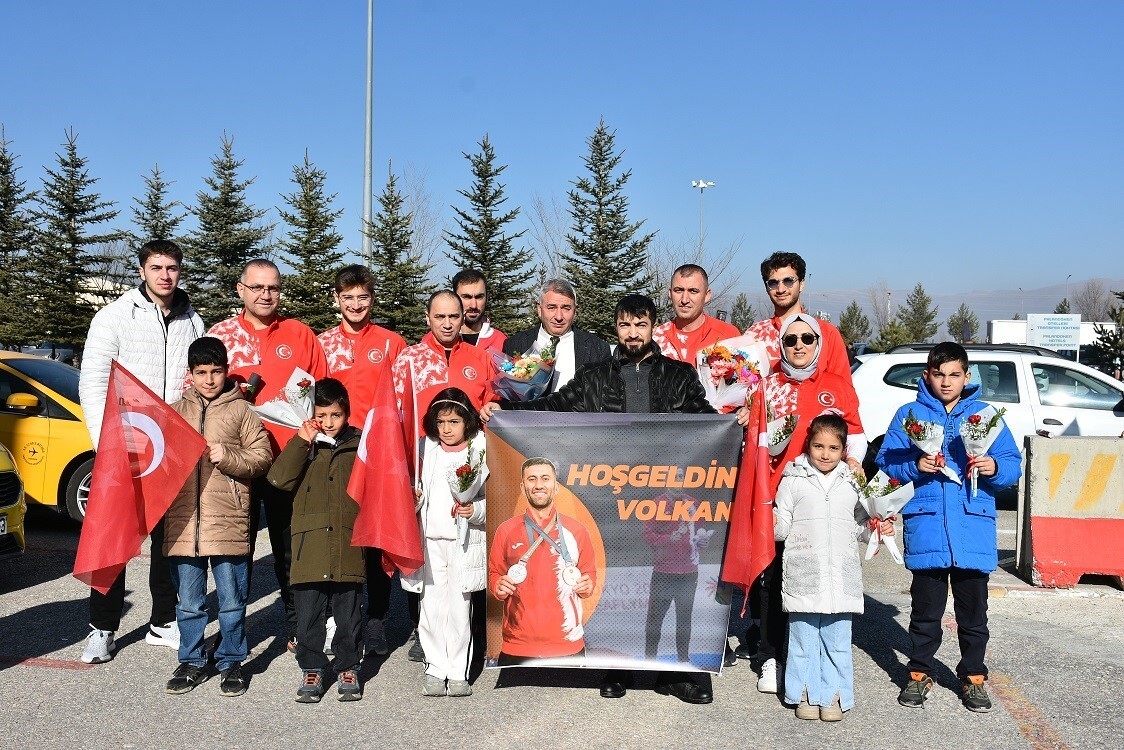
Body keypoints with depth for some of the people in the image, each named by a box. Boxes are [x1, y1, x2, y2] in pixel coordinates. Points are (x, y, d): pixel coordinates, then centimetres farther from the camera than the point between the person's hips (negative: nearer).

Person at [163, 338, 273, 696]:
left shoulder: (241, 411, 3)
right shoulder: (176, 410, 12)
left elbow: (262, 456, -1)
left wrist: (227, 457, -14)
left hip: (228, 519, -3)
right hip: (183, 519, 3)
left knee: (232, 600, 6)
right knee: (188, 601, 12)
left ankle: (232, 662, 20)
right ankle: (191, 662, 25)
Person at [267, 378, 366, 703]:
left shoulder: (359, 446, 7)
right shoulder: (303, 447, 8)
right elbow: (280, 478, -8)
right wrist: (301, 442, -11)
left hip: (348, 545, 0)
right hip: (309, 545, 1)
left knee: (348, 612, 8)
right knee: (308, 612, 6)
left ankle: (348, 668, 21)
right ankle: (312, 669, 19)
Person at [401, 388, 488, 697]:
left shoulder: (478, 454, -1)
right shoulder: (429, 451, 10)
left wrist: (475, 510, -19)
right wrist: (415, 499, 0)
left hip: (464, 543, -3)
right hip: (430, 541, 3)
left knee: (459, 608, 1)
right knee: (431, 608, 4)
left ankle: (458, 673, 11)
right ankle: (436, 670, 15)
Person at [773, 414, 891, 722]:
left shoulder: (852, 483, 11)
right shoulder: (793, 480, 3)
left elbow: (860, 524, 20)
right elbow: (783, 526, 4)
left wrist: (876, 529, 1)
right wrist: (772, 524, -17)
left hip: (841, 577, 2)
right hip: (803, 577, -2)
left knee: (837, 639, 6)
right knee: (804, 638, 5)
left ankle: (833, 696, 17)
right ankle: (806, 695, 17)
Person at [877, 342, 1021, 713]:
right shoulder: (909, 414, 7)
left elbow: (1014, 464, 7)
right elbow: (886, 461, 3)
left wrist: (995, 468, -14)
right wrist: (914, 466, -15)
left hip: (974, 527, 1)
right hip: (926, 526, -1)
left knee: (973, 610, 8)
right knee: (925, 608, 8)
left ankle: (973, 676, 23)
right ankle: (920, 672, 22)